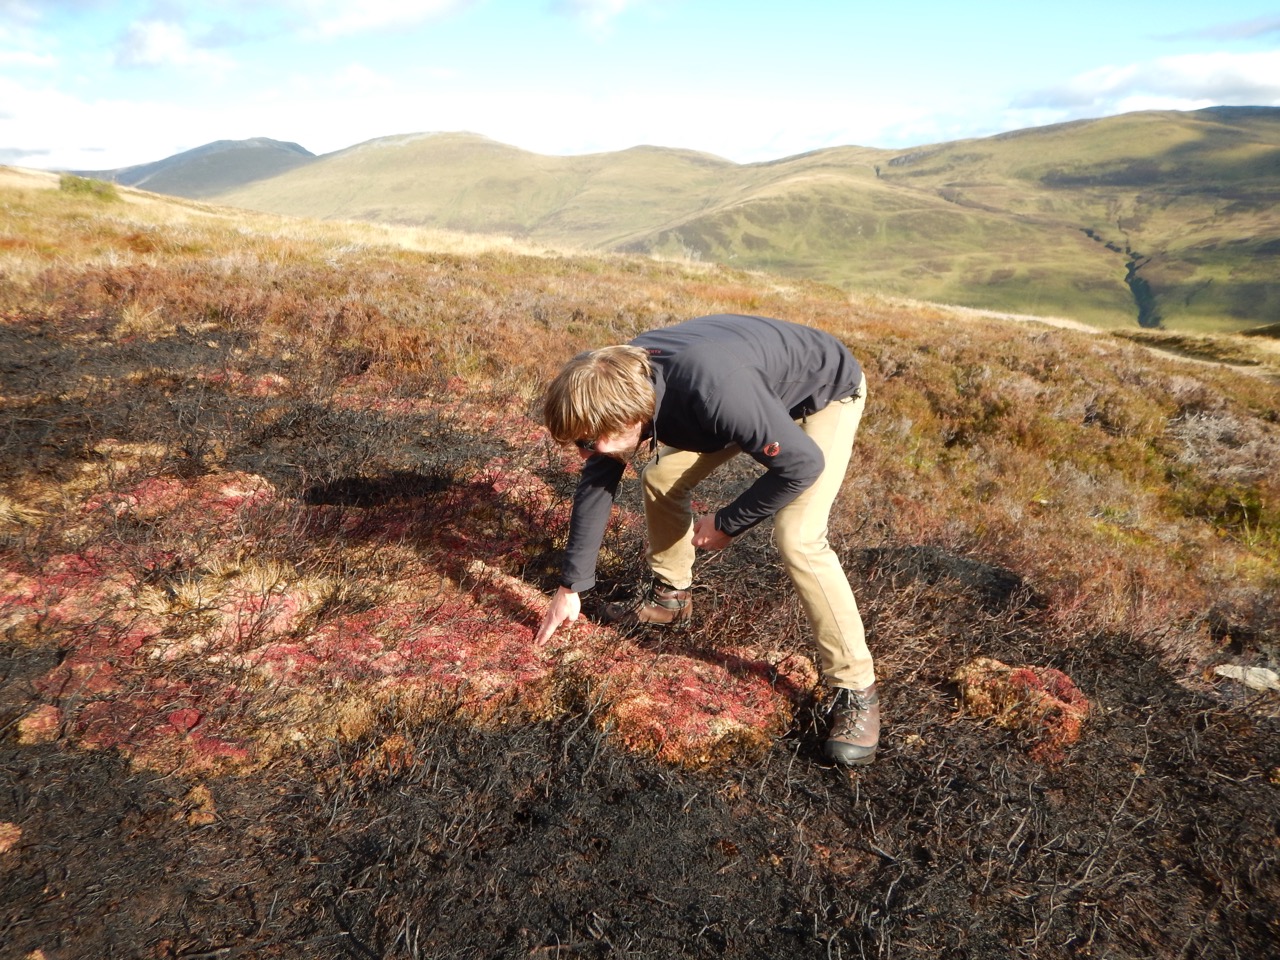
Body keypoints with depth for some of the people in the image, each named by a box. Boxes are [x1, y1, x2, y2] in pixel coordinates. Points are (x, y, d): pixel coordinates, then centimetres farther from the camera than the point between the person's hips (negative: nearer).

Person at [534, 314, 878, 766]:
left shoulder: (716, 392, -43)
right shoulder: (617, 383, -20)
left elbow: (802, 463, -32)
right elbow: (597, 482, -7)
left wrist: (727, 524, -19)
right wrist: (571, 587, -3)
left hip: (825, 393, -7)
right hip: (767, 392, 7)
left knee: (797, 539, -22)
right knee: (661, 477, 5)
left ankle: (856, 690, -7)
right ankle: (671, 595, 27)